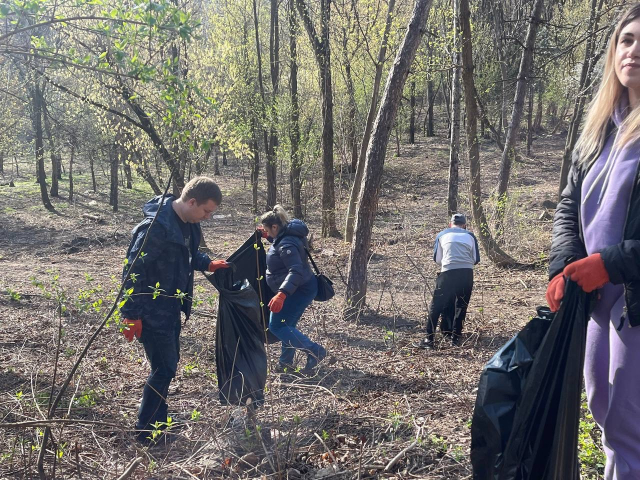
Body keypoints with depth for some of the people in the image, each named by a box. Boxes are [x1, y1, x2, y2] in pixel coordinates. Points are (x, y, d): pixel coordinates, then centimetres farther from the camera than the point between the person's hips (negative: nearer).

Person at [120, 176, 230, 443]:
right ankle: (146, 432, 12)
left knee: (168, 363, 17)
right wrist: (131, 315, -22)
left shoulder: (188, 223, 1)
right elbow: (133, 269, -24)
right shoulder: (157, 226, -27)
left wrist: (207, 264, 5)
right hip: (152, 310, -9)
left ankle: (158, 424, 32)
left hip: (171, 307, 9)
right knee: (164, 369, -4)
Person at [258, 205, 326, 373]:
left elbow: (296, 270, -38)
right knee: (286, 325, 16)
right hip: (298, 289, 11)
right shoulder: (285, 235, 5)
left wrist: (281, 294, -50)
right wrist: (267, 236, 15)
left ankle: (314, 351, -10)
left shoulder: (287, 244, -27)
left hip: (300, 290, -11)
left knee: (276, 326, -12)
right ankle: (286, 362, 27)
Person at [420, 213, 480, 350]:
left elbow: (437, 259, 14)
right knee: (461, 306, 16)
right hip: (467, 273, 2)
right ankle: (455, 338, 17)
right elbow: (476, 259, 15)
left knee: (436, 306, 5)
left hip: (448, 273, -1)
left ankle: (429, 339, 0)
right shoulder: (470, 236, 16)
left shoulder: (442, 235, 15)